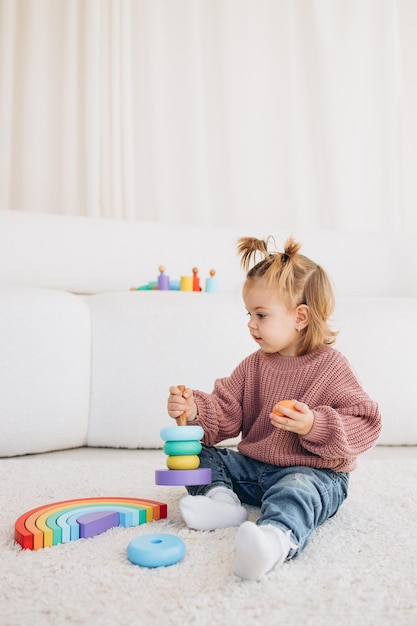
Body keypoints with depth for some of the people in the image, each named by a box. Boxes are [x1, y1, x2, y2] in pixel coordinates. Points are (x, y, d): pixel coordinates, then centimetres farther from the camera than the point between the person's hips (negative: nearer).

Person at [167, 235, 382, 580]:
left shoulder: (330, 366, -10)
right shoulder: (254, 366, 7)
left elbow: (366, 423, -14)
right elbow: (226, 413, 5)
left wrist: (315, 426, -29)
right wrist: (195, 409, -16)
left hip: (314, 472, -7)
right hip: (253, 466, 7)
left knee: (295, 490, -40)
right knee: (200, 456, 3)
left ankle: (276, 538, -68)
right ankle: (222, 498, -21)